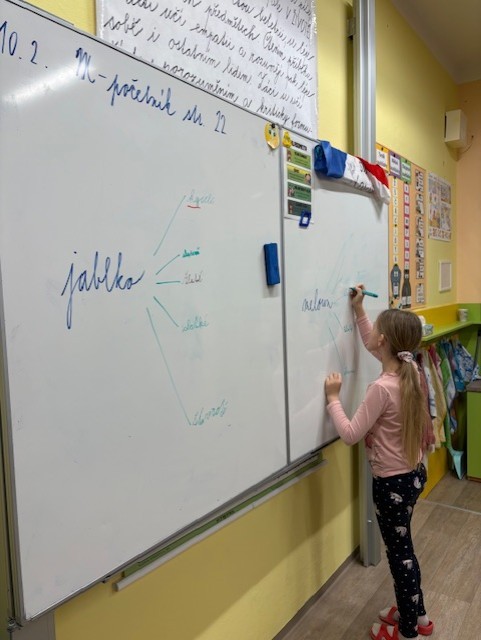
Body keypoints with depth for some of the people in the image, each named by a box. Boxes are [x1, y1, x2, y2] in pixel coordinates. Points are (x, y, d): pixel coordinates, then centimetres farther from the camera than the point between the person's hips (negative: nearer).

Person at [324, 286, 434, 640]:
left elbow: (350, 435, -22)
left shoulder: (382, 388, -29)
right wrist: (358, 310, 12)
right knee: (402, 548, 25)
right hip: (414, 473, 8)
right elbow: (375, 348, 15)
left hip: (392, 482, -8)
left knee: (399, 553, 12)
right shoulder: (411, 371, -4)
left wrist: (333, 398, -13)